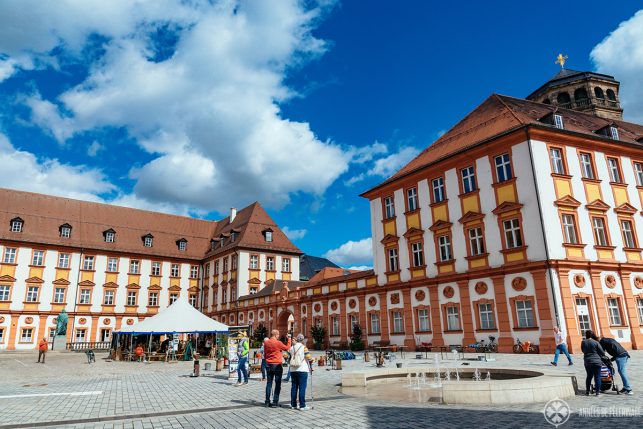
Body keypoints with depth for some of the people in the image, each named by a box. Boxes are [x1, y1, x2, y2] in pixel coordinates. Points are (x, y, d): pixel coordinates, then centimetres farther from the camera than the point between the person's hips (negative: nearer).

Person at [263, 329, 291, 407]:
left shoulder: (266, 343, 3)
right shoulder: (278, 343, -14)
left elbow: (265, 353, 12)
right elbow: (287, 347, -3)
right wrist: (289, 339, 8)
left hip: (268, 365, 6)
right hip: (277, 365, -6)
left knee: (269, 383, 11)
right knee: (278, 384, 2)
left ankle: (267, 401, 14)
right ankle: (275, 402, 1)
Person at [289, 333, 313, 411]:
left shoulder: (292, 348, 9)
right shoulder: (304, 347, -8)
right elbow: (308, 357, -9)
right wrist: (311, 360, 11)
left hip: (293, 370, 6)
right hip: (302, 370, -6)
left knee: (294, 387, 11)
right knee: (302, 388, -4)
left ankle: (293, 405, 16)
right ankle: (302, 406, -6)